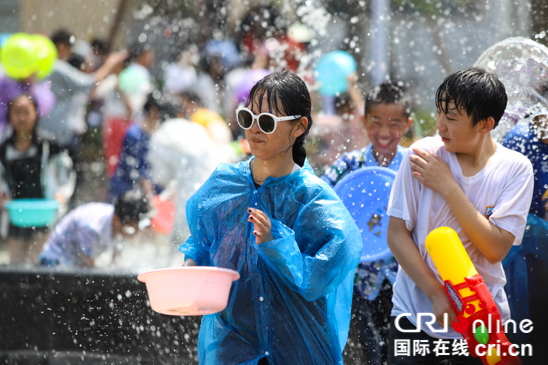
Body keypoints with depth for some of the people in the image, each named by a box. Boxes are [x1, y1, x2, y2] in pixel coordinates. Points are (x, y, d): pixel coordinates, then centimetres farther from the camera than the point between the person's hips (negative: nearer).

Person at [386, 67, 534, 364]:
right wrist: (437, 295, -14)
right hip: (416, 314, 0)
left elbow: (496, 249, -16)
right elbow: (397, 234, -7)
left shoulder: (515, 169, -8)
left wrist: (448, 187, -19)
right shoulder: (422, 155, -9)